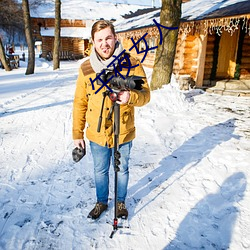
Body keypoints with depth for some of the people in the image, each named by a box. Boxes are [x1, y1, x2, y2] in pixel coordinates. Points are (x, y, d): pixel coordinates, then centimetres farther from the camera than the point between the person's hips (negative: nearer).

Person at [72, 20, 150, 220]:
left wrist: (131, 96, -33)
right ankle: (101, 202, 45)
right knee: (100, 171, 20)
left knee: (122, 170, 19)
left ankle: (121, 202, 45)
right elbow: (80, 103, 1)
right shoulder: (86, 68, -5)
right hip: (97, 134, 2)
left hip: (123, 133, -1)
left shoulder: (132, 64, -11)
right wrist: (77, 133, 2)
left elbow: (145, 95, -9)